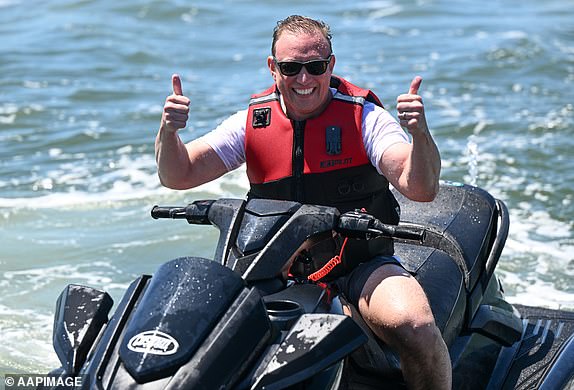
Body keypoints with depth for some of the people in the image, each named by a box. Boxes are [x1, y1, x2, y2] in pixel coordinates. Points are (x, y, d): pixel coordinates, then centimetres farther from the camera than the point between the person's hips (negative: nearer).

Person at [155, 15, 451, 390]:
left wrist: (419, 133, -36)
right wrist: (169, 131, -18)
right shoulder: (251, 121, 5)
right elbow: (178, 175, 3)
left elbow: (421, 189, -16)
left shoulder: (364, 116, -5)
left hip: (360, 264, -3)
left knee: (413, 325, -31)